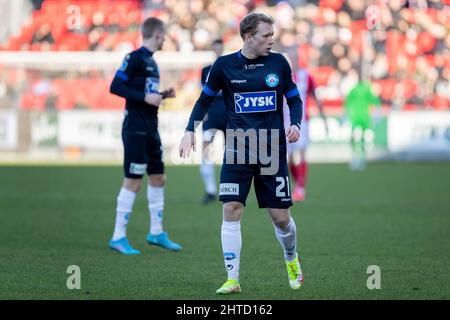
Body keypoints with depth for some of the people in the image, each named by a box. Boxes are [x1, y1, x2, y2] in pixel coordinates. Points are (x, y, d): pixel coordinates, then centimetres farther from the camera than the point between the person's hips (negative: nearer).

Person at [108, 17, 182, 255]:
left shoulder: (151, 61, 15)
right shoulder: (135, 58, -12)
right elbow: (116, 87, -18)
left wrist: (162, 95, 9)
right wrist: (145, 97, -21)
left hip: (150, 130, 9)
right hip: (135, 130, -9)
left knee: (158, 178, 13)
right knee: (133, 182, -8)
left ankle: (156, 232, 23)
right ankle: (118, 237, -2)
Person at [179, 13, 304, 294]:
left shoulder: (279, 63, 2)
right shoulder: (224, 65, -1)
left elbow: (294, 99, 11)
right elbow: (205, 99, 11)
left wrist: (295, 124, -8)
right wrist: (190, 130, -1)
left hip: (273, 151, 1)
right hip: (237, 151, 0)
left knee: (281, 216, 3)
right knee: (231, 210, -11)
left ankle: (292, 260, 33)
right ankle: (233, 279, -6)